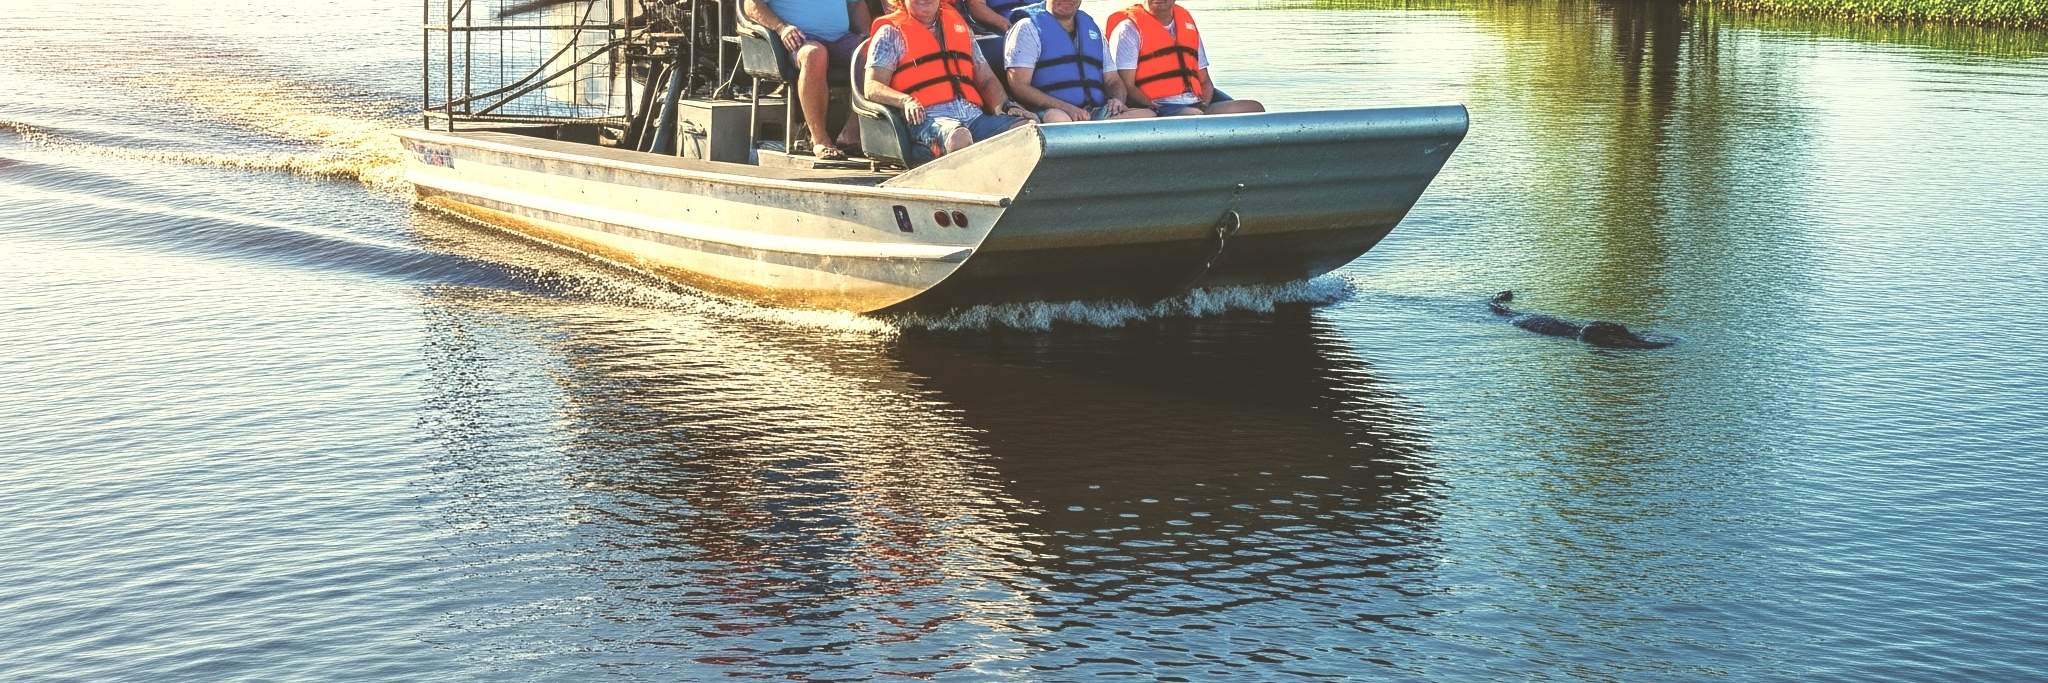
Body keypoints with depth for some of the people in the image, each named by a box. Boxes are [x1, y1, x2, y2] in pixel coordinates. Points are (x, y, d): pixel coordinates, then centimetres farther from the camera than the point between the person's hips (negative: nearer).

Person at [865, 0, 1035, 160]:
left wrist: (1004, 106, 7)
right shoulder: (891, 33, 15)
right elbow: (872, 87, 3)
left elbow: (986, 79, 29)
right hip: (928, 118, -5)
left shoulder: (959, 24, 29)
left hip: (975, 116, 5)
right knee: (959, 137, -40)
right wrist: (906, 101, -17)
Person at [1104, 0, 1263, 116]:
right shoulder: (1129, 27, 3)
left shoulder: (1187, 22, 24)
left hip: (1196, 105, 7)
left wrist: (1204, 106, 1)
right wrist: (1158, 111, -19)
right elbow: (1126, 87, -6)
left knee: (1254, 108, -16)